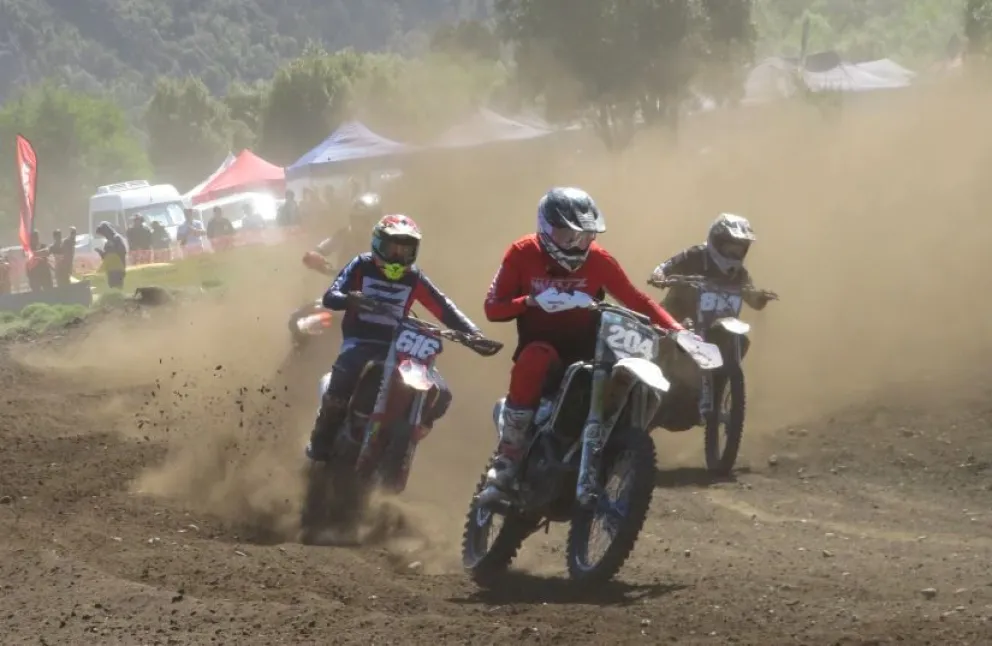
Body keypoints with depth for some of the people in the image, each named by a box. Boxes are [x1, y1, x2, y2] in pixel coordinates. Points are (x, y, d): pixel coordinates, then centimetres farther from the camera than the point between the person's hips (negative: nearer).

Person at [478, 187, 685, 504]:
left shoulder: (598, 259, 0)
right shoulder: (522, 254, -5)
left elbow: (636, 299, 3)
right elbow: (493, 307, -5)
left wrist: (676, 329, -11)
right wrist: (529, 301, -25)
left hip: (584, 353, 3)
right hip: (539, 347, -3)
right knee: (534, 360, -38)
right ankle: (506, 461, -34)